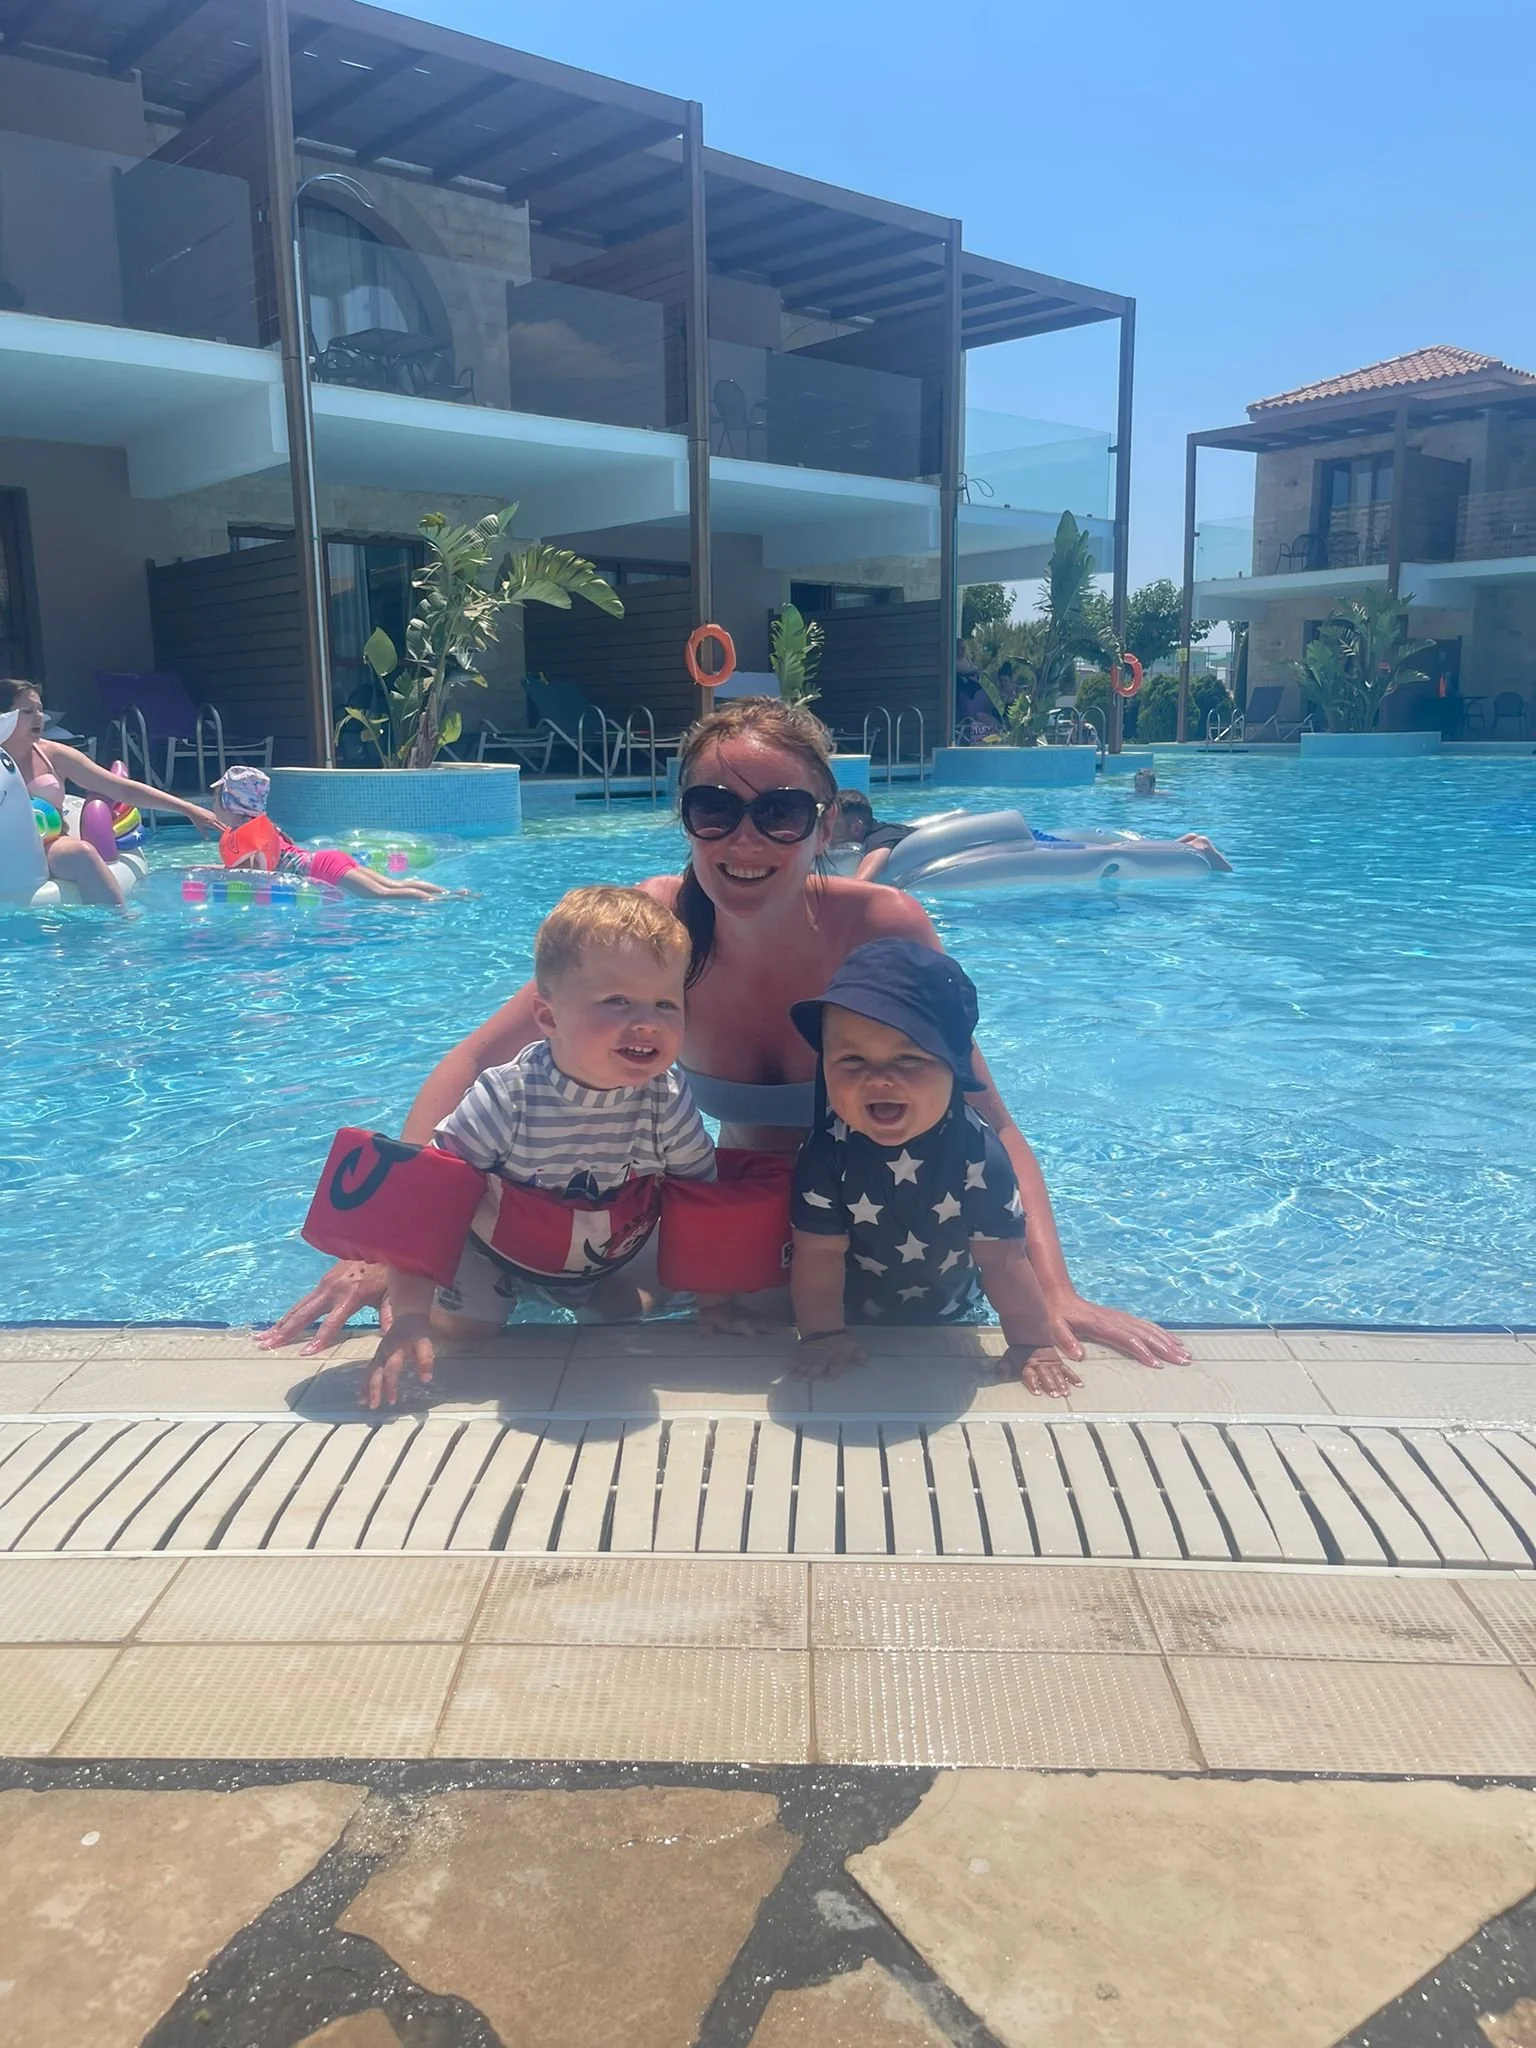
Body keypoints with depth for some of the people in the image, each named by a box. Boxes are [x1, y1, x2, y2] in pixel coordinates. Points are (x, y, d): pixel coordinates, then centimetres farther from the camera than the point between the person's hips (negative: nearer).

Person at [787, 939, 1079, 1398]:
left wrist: (1032, 1343, -17)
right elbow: (818, 1253, -21)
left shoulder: (978, 1153, -29)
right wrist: (823, 1334, -17)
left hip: (949, 1321, 1)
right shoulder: (827, 1151, -29)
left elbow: (1002, 1258, -21)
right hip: (852, 1321, 0)